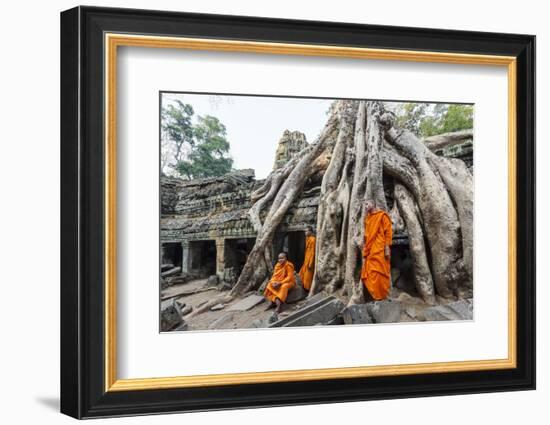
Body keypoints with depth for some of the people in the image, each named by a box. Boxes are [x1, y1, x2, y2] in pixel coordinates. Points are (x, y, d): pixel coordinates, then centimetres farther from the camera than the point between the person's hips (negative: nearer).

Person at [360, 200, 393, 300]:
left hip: (379, 250, -7)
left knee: (378, 273, -10)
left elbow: (388, 231, -5)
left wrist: (387, 247, -14)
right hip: (369, 250, 7)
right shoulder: (367, 218, 20)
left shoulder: (382, 215, 1)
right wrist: (365, 249, 14)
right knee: (368, 275, 3)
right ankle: (375, 295, 7)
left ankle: (382, 296, -6)